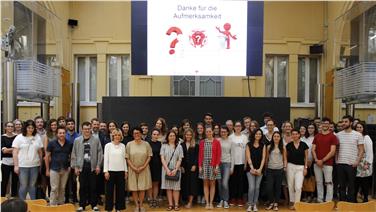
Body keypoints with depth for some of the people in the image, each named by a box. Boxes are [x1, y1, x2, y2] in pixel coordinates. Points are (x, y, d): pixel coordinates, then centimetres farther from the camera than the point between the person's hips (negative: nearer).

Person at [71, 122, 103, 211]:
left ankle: (94, 204, 16)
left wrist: (98, 165, -4)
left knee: (93, 187, 5)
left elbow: (100, 153, 1)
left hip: (92, 167, -1)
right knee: (82, 187, 6)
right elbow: (74, 154, 6)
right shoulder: (77, 140, 5)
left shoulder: (96, 140, 2)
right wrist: (75, 166, 0)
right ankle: (82, 205, 18)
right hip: (82, 167, 1)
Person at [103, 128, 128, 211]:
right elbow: (106, 159, -3)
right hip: (111, 170, -2)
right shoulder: (108, 145, 0)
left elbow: (124, 159, 9)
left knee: (120, 190, 5)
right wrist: (106, 171, -9)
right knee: (109, 190, 3)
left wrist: (126, 170, 6)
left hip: (121, 171, 2)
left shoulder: (123, 146, 7)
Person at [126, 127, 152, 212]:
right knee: (134, 188, 3)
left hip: (144, 169, 0)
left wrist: (143, 167, -10)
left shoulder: (146, 144, 0)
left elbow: (149, 157, 0)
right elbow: (127, 158, -1)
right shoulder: (129, 144, 0)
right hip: (132, 169, 0)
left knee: (142, 188, 3)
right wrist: (133, 167, -10)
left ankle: (141, 205, 17)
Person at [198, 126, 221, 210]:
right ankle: (207, 203, 10)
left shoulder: (216, 142, 0)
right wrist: (200, 166, -2)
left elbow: (218, 155, -3)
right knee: (206, 183, 4)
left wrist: (217, 166, -9)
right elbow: (200, 155, 4)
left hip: (213, 165, -2)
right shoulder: (202, 142, 6)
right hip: (204, 164, 2)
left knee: (212, 184, 4)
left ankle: (211, 203, 11)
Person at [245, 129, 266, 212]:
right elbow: (248, 157, -4)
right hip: (250, 169, -2)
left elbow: (263, 158, 2)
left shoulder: (263, 146, 7)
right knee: (251, 187, -10)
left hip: (259, 169, 2)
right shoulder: (249, 145, 2)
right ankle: (250, 205, 0)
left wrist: (260, 169, -9)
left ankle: (255, 205, 14)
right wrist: (252, 168, -12)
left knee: (257, 187, 4)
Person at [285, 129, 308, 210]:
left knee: (298, 187, -10)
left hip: (300, 167, -1)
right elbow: (286, 156, 7)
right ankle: (292, 202, 21)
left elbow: (306, 157, 4)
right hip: (290, 166, 1)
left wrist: (305, 167, -2)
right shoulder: (289, 145, 0)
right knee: (291, 186, 7)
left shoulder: (304, 145, -1)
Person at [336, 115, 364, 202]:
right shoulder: (338, 134, 7)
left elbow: (361, 150, -2)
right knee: (341, 185, 10)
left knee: (351, 186, 6)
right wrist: (336, 160, 1)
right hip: (340, 164, 3)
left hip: (351, 164, -3)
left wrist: (357, 162, -12)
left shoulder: (358, 135, -2)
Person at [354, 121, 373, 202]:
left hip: (364, 164, -4)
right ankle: (354, 198, 15)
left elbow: (369, 152, -9)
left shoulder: (366, 138, -5)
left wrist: (368, 164, -14)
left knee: (365, 184, 3)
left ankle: (365, 198, 14)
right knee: (355, 183, 6)